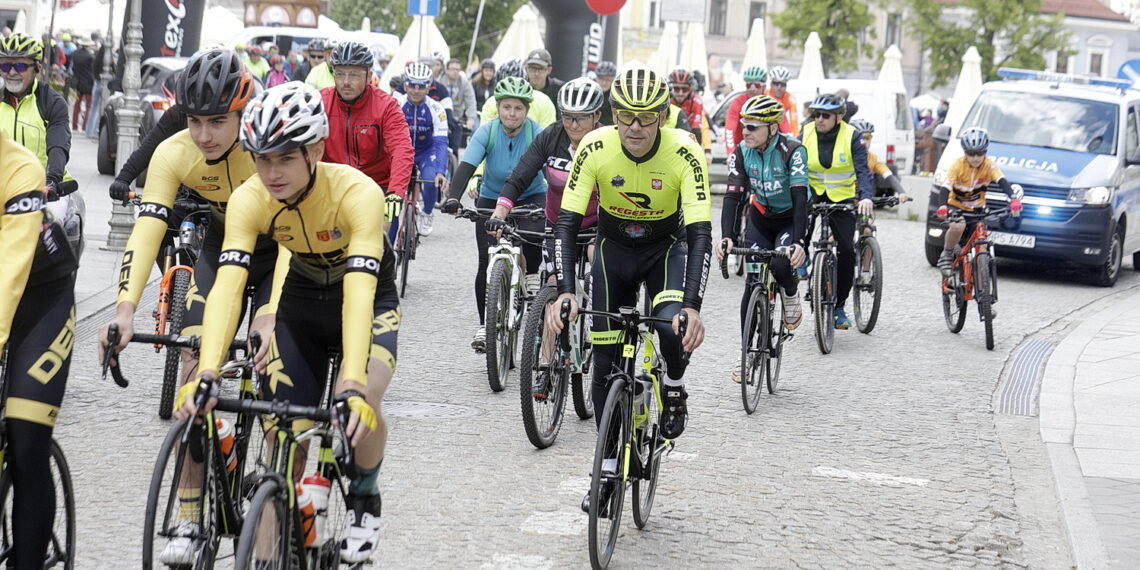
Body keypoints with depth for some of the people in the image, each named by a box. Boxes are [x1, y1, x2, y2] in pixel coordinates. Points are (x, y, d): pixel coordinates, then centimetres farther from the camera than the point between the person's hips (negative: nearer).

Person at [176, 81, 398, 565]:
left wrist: (354, 388, -54)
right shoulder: (249, 199, -25)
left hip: (370, 300, -3)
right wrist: (206, 375, -48)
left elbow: (359, 293, -43)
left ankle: (364, 496, 1)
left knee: (360, 406, -29)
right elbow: (227, 286, -34)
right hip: (302, 298, 3)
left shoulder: (357, 194, -34)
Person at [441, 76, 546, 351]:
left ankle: (532, 276, 1)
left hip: (531, 197, -1)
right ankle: (484, 325, 7)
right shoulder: (487, 132, -17)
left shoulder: (537, 133, -19)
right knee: (488, 265, -8)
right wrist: (453, 197, -45)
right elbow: (466, 166, -28)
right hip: (492, 199, 1)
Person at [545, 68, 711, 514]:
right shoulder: (595, 148, -24)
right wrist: (565, 290, -38)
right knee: (606, 361, -2)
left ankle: (674, 389, 3)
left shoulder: (684, 152, -28)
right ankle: (608, 467, 12)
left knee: (671, 326, -30)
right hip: (614, 247, 2)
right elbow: (566, 222, -24)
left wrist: (693, 306, -44)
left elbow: (700, 234, -32)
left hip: (666, 247, -2)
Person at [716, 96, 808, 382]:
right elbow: (733, 197, -19)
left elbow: (800, 197, -32)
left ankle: (790, 295, 4)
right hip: (760, 220, 3)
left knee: (780, 263, -31)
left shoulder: (792, 151, -25)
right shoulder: (742, 153, -14)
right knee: (752, 285, -4)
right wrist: (726, 237, -35)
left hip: (791, 219, -3)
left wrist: (799, 242, -43)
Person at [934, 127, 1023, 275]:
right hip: (956, 207, -3)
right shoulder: (958, 165, -19)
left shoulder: (989, 165, -15)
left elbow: (1002, 182, -28)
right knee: (958, 226, -35)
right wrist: (942, 206, -49)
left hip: (976, 210, 3)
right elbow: (945, 188, -28)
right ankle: (946, 255, -12)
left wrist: (1013, 199, -49)